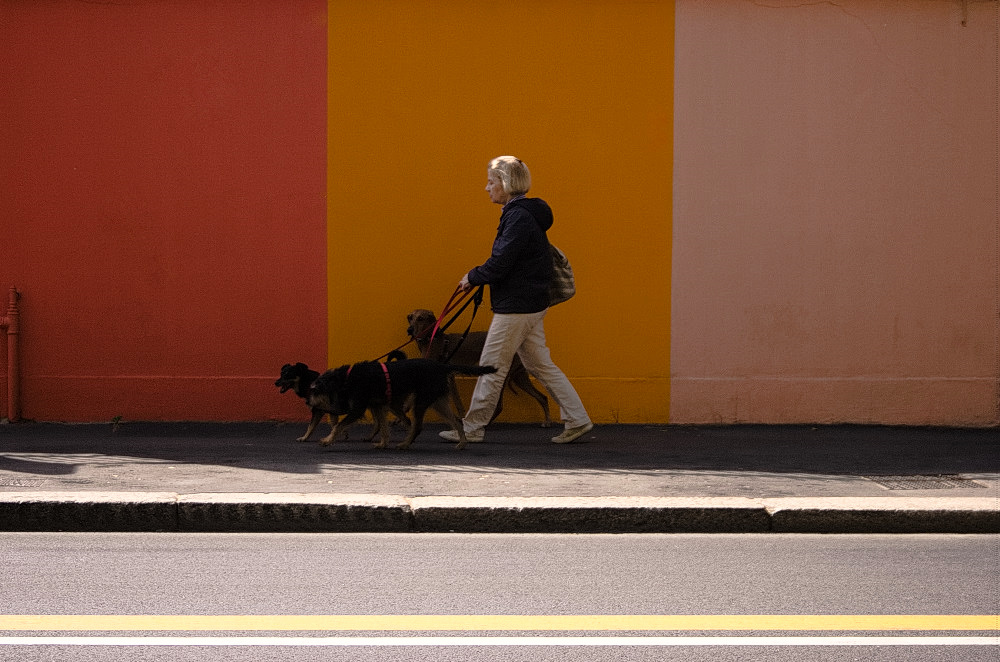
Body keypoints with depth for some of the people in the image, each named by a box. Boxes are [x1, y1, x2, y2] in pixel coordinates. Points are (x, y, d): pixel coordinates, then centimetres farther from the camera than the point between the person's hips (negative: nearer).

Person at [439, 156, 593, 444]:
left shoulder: (519, 217, -19)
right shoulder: (520, 213, 13)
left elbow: (500, 263, -22)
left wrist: (472, 277, -7)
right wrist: (478, 277, 11)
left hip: (517, 307, -10)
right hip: (532, 304, 10)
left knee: (492, 367, 0)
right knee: (540, 365, 12)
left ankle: (472, 427, 9)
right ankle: (577, 420, 11)